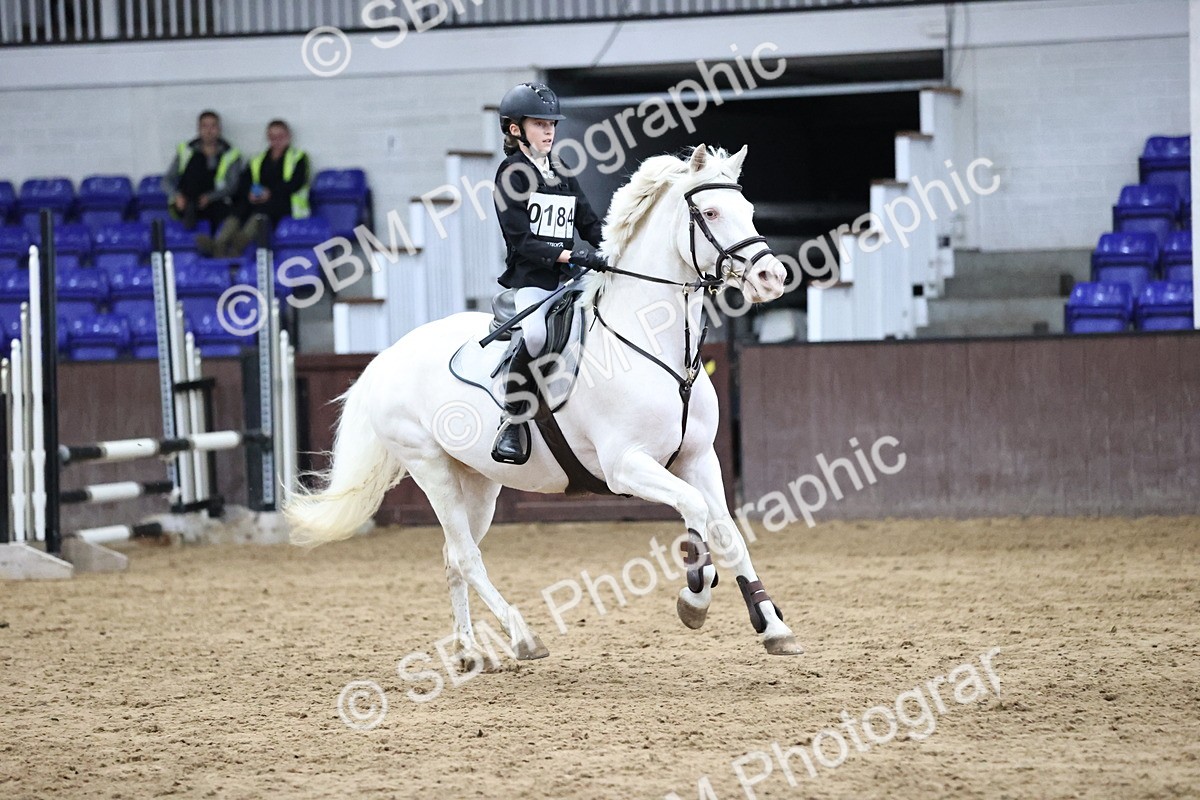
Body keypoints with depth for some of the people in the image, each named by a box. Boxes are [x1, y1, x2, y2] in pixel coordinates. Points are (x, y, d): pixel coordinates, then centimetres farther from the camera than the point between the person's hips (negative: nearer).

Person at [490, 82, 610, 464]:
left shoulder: (563, 176, 20)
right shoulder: (512, 175, -1)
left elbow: (591, 227, 19)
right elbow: (521, 241, -11)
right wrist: (567, 254, -24)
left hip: (569, 276, 7)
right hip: (531, 277, -7)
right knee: (536, 335, -34)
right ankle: (510, 422, -21)